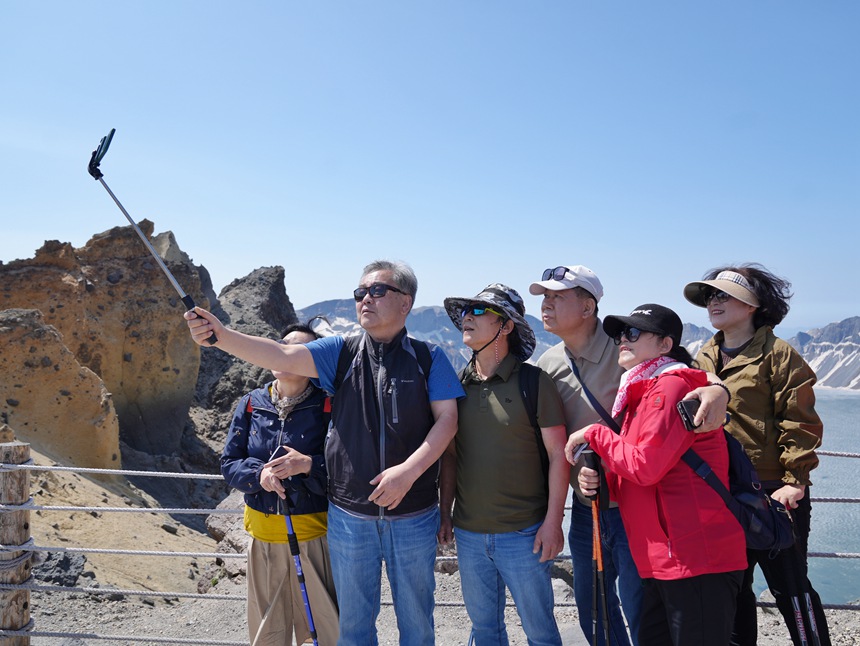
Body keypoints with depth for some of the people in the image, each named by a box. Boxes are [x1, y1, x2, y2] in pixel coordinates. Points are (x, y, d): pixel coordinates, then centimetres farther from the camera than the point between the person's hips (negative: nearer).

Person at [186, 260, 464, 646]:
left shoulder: (429, 359, -2)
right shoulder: (341, 353, 0)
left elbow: (447, 419, -8)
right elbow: (283, 357, -15)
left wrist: (408, 471, -21)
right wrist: (220, 335, -30)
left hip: (413, 517, -1)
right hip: (349, 516, 1)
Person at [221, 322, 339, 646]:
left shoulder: (327, 407, -9)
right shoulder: (250, 404, 2)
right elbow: (229, 463, 3)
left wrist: (309, 465, -27)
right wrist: (259, 474, -16)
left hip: (315, 535, -3)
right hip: (262, 535, 3)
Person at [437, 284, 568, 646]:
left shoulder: (533, 381, -9)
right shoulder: (458, 384, 4)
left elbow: (557, 454, -8)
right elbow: (450, 454, 11)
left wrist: (552, 522, -11)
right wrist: (445, 512, 9)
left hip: (524, 534, -4)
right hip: (468, 534, 4)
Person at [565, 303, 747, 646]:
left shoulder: (672, 386, -12)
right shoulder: (639, 394, 17)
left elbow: (646, 466, -20)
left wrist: (595, 434, -8)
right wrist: (598, 480, 0)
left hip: (697, 562, -9)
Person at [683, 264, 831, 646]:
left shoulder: (778, 355, -8)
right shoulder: (703, 359, 11)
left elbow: (799, 424, -12)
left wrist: (795, 481, -17)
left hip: (771, 494, -6)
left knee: (789, 586, 4)